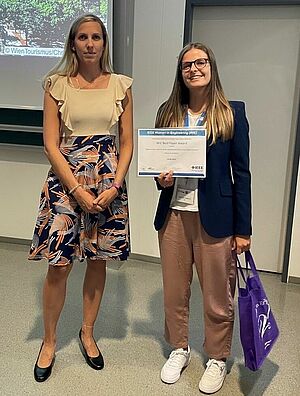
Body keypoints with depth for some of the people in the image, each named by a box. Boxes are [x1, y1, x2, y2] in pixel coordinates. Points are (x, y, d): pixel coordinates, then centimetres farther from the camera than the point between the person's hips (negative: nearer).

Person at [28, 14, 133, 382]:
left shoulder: (120, 86, 5)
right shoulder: (57, 85, 0)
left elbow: (127, 144, 5)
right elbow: (51, 145, -5)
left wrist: (114, 187, -8)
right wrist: (78, 191, -13)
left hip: (109, 184, 2)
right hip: (66, 181, -2)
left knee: (98, 261, 10)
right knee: (58, 265, 0)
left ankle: (87, 333, 31)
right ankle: (49, 341, 22)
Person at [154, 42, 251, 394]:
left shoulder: (232, 114, -2)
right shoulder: (168, 112, 7)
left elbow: (241, 173, -3)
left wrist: (243, 229, -4)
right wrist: (161, 180, -8)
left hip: (214, 218, -3)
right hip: (173, 215, 3)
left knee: (217, 296, 8)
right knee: (174, 291, 13)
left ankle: (217, 359, 31)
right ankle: (179, 349, 36)